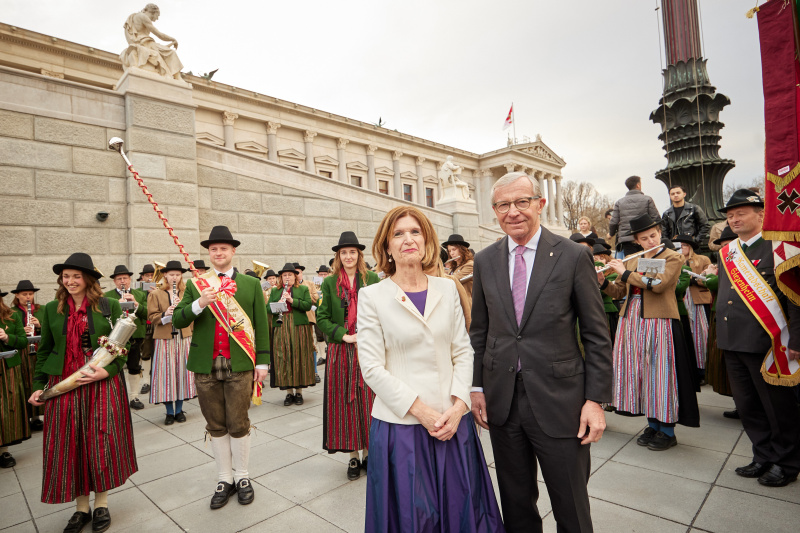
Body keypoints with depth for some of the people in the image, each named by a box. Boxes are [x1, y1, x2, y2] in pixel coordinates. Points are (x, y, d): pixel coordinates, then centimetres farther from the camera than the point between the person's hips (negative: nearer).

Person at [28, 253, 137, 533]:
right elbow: (44, 350, 12)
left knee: (101, 443, 4)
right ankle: (81, 507, 26)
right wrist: (39, 385, 5)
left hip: (102, 384, -2)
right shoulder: (52, 309, 7)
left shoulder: (109, 306, -2)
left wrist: (107, 371, -15)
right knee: (69, 446, 8)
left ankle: (101, 504, 24)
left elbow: (122, 346, -1)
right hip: (63, 386, 3)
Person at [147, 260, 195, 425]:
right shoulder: (155, 294, 4)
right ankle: (169, 412, 13)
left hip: (183, 338, 2)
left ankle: (179, 410, 18)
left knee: (182, 372, 5)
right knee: (166, 373, 0)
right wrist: (165, 314, -20)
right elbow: (152, 317, -1)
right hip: (164, 339, -2)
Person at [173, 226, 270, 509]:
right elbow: (177, 321, 3)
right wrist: (199, 304, -15)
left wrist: (262, 361, -1)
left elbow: (261, 325, 3)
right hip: (205, 366, 2)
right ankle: (224, 479, 28)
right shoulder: (195, 285, 8)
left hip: (239, 364, -2)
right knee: (216, 426, 12)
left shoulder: (251, 284, 4)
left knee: (238, 424, 5)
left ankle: (242, 476, 25)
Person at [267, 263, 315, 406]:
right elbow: (267, 308, 8)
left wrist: (292, 300, -15)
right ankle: (289, 392, 11)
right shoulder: (275, 291, 16)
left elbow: (308, 305, -4)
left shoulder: (303, 289, 9)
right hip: (280, 329, 2)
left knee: (299, 358, 0)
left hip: (299, 327, -2)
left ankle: (298, 391, 11)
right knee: (283, 359, 1)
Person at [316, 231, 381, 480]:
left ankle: (368, 452, 22)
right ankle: (353, 456, 19)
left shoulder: (372, 279, 3)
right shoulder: (329, 283, 4)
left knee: (368, 401, 6)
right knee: (345, 401, 6)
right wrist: (344, 335, -11)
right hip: (341, 351, 0)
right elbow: (322, 318, 1)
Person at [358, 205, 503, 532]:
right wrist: (420, 411, -13)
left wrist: (458, 405, -8)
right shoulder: (372, 297, -6)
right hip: (400, 425, -3)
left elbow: (463, 351, 4)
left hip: (453, 421, 3)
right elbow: (372, 367, -9)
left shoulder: (447, 288, 4)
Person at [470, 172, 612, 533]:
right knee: (516, 503, 20)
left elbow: (597, 335, -4)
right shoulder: (484, 260, 3)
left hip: (558, 398, -2)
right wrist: (476, 386, 6)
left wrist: (596, 399, -7)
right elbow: (479, 330, 8)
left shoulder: (574, 256, -6)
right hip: (501, 400, 3)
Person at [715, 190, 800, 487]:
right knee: (746, 405, 16)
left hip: (764, 343, -7)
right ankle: (764, 458, 32)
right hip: (732, 342, 7)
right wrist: (720, 335, 18)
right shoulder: (726, 252, 12)